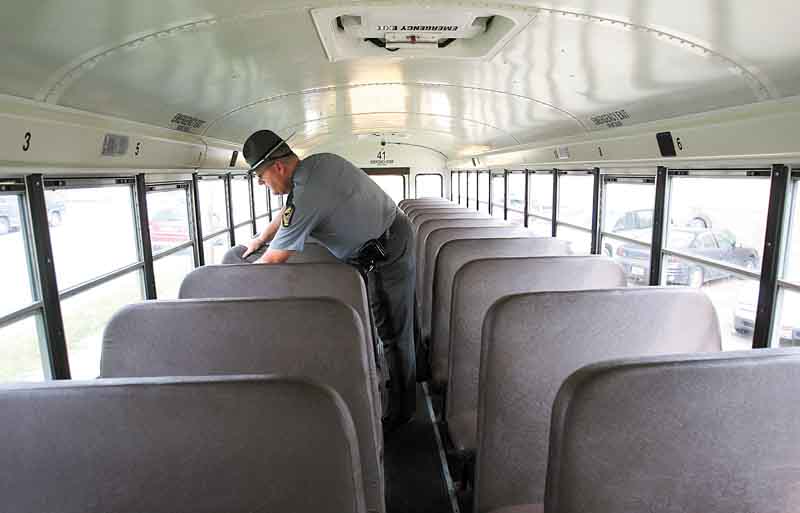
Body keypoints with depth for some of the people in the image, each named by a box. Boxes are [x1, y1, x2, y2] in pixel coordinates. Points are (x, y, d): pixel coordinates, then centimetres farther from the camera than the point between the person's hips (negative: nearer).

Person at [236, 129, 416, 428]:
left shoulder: (307, 197, -27)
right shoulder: (320, 162, 2)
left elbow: (272, 261, -19)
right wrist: (260, 239, 24)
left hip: (385, 255, -10)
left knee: (393, 333, 2)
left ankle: (401, 409, 18)